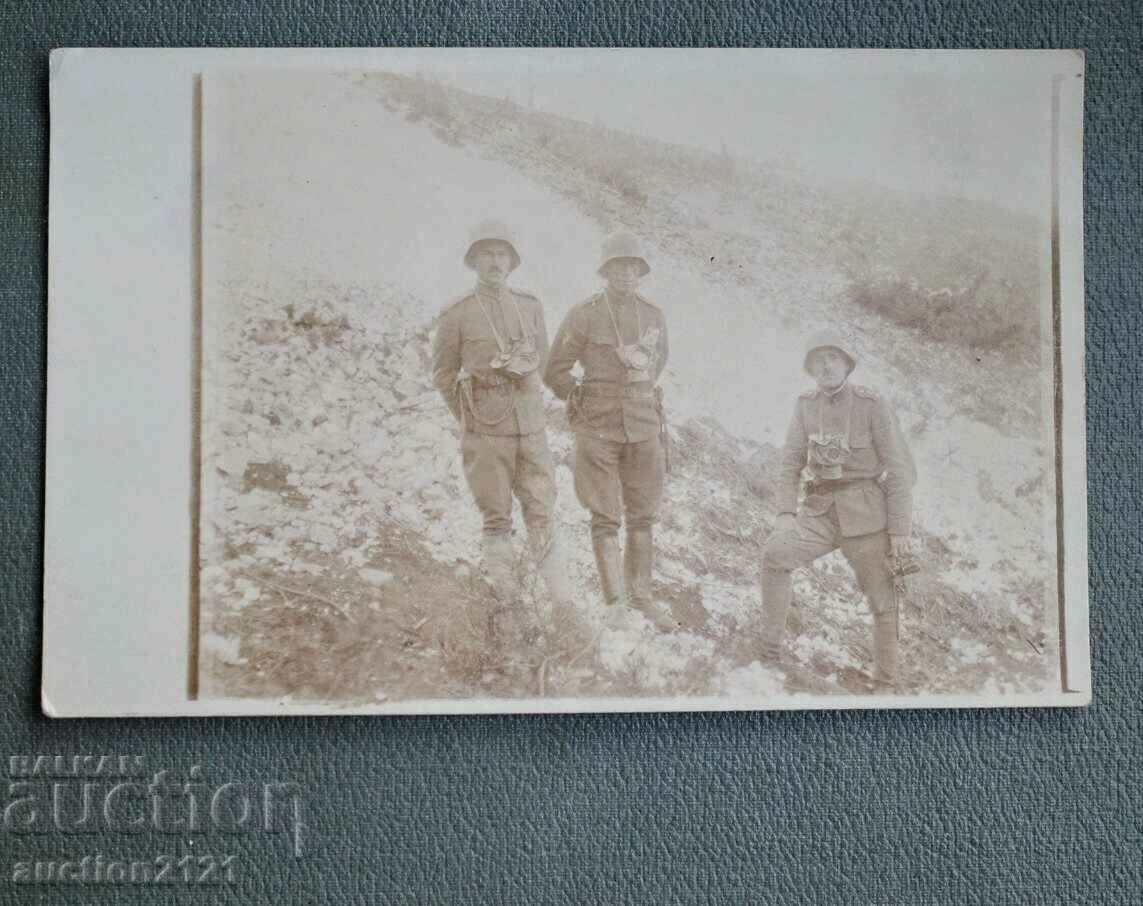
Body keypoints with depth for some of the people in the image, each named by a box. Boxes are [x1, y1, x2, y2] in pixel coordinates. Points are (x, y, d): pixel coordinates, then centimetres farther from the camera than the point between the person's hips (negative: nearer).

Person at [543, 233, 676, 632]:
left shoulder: (654, 316, 6)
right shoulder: (583, 317, -6)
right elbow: (555, 372, -1)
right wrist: (585, 406, 3)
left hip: (644, 428, 4)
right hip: (598, 431, -4)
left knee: (642, 517, 10)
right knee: (606, 519, -2)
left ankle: (641, 595, 22)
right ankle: (615, 603, 4)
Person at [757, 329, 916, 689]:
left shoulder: (872, 405, -9)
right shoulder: (806, 404, 3)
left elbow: (900, 468, -8)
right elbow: (791, 461, 4)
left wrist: (899, 528, -10)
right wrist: (785, 513, -10)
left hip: (866, 512, -3)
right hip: (821, 511, 3)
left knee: (882, 599, 5)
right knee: (775, 555, -22)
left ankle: (886, 682, 24)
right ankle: (770, 653, -13)